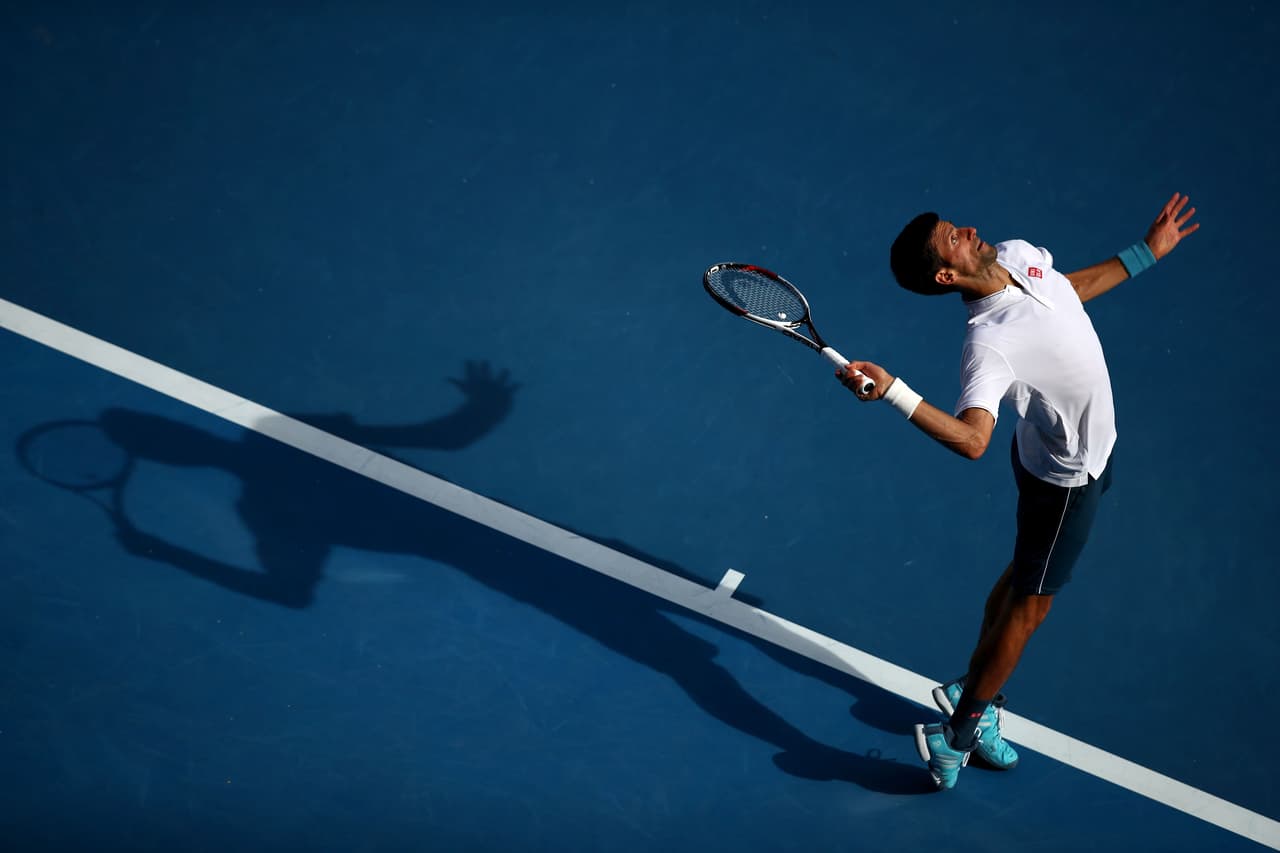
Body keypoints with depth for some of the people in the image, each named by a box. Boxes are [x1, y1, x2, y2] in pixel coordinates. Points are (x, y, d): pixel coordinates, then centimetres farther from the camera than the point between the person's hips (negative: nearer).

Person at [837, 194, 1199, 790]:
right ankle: (955, 737, 20)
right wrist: (891, 392, -63)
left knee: (1022, 576, 23)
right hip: (1068, 479, -8)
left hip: (1090, 447, 8)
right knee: (1029, 606, 6)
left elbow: (1069, 289, 11)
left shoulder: (1016, 255, -13)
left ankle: (971, 692, 43)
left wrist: (1146, 253, 16)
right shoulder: (989, 346, -39)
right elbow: (973, 438, -52)